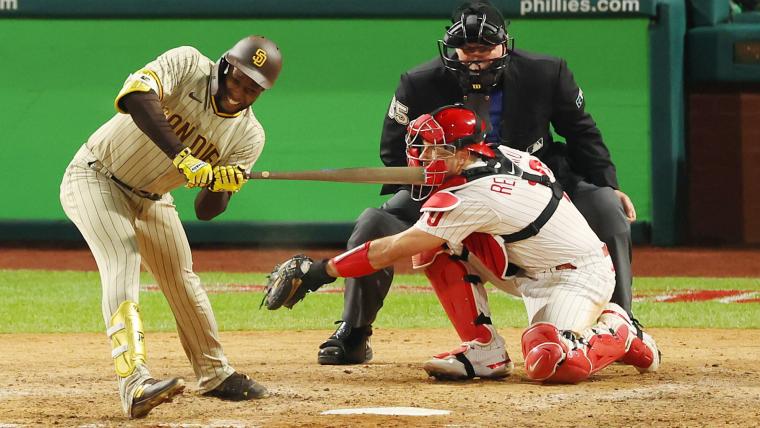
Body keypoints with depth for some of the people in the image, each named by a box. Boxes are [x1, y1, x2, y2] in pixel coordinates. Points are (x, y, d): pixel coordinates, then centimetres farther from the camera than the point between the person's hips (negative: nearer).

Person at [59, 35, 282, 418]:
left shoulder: (249, 137, -9)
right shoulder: (187, 65, -22)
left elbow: (206, 211, -10)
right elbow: (136, 95, -43)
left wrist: (218, 186, -33)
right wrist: (183, 158, -48)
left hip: (150, 199, 6)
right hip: (96, 178, -6)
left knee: (182, 279, 10)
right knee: (123, 262, -24)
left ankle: (214, 373, 30)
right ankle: (134, 383, -37)